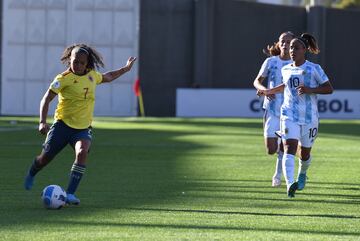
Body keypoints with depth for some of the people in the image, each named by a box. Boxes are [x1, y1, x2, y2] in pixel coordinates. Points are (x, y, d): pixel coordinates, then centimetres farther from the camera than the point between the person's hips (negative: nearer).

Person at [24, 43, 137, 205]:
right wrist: (42, 122, -24)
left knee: (82, 152, -27)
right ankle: (31, 174, 42)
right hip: (63, 124, -3)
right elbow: (46, 99, -14)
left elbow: (107, 77, 31)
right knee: (46, 157, 4)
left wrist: (125, 69, 32)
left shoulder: (92, 75, 7)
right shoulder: (64, 78, -11)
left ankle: (70, 194, -26)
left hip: (83, 127, 3)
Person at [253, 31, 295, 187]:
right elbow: (257, 81, 6)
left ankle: (278, 174, 24)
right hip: (272, 110, 0)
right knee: (271, 150, -4)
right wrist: (264, 89, -15)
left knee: (283, 150, 0)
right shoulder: (270, 62, 1)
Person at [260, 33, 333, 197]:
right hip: (289, 116, 1)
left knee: (305, 153, 12)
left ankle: (302, 174, 46)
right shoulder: (285, 70, 9)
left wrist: (310, 90, -18)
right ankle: (289, 184, -33)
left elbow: (329, 89, -5)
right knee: (289, 148, -20)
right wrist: (270, 91, 28)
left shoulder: (314, 69, -4)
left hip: (309, 117, -1)